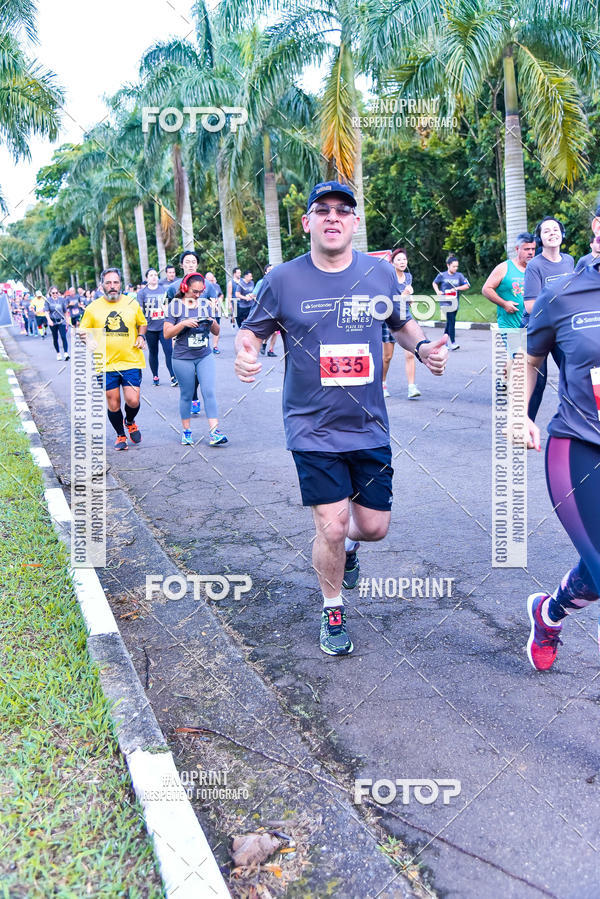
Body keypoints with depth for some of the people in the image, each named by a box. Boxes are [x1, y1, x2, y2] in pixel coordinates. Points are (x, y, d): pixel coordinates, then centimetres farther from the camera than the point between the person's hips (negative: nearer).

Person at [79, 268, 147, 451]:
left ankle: (130, 421, 27)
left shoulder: (132, 303, 5)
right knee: (113, 403, 4)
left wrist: (141, 336, 1)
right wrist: (86, 338, -12)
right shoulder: (92, 308, 2)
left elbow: (142, 323, 20)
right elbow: (83, 331, 10)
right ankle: (120, 435, 28)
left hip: (131, 361, 0)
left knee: (133, 401, -8)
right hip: (106, 365, 0)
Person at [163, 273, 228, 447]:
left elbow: (216, 332, 11)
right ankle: (186, 431, 21)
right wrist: (183, 323, -21)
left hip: (205, 356, 3)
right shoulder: (175, 305, -3)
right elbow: (167, 334, -7)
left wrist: (212, 323, -10)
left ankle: (214, 432, -9)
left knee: (209, 392, -7)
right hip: (183, 359, -2)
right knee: (186, 395, 7)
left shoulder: (205, 304, 7)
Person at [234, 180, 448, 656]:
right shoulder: (283, 280, -6)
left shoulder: (381, 275, 1)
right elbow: (251, 331, 5)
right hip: (313, 430, -3)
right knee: (331, 527, -6)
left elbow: (403, 323, 18)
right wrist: (246, 354, -19)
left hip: (370, 427, 3)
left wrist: (423, 347, -4)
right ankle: (333, 611, 23)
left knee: (374, 525, 8)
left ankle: (348, 542, 48)